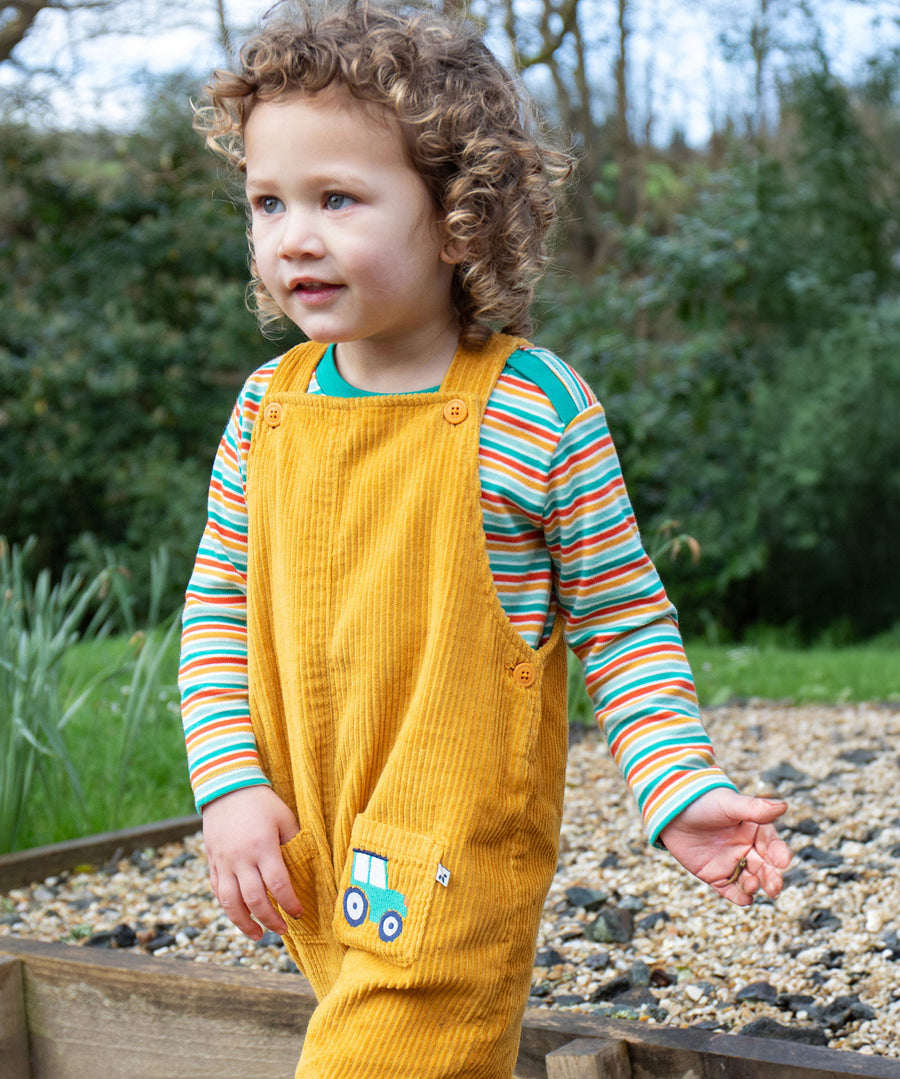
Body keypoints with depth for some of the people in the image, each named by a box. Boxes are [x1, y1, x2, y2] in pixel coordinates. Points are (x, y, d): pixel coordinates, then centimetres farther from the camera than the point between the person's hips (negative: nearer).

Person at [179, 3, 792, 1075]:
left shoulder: (535, 408, -11)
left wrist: (681, 788, -12)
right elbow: (218, 608, 9)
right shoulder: (268, 406, 2)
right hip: (307, 852, 5)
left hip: (457, 864, -5)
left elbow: (623, 621, -3)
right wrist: (230, 782, -2)